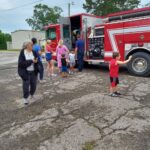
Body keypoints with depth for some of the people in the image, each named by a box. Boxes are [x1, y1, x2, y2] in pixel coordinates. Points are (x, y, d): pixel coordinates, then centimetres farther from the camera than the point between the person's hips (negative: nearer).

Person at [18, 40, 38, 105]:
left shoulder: (34, 52, 2)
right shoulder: (22, 53, -7)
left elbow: (37, 61, -1)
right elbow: (21, 63, -16)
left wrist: (36, 61, -25)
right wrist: (31, 61, -20)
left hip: (33, 72, 3)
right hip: (25, 72, -3)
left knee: (33, 85, 11)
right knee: (26, 86, 0)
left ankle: (32, 94, 39)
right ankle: (25, 98, 20)